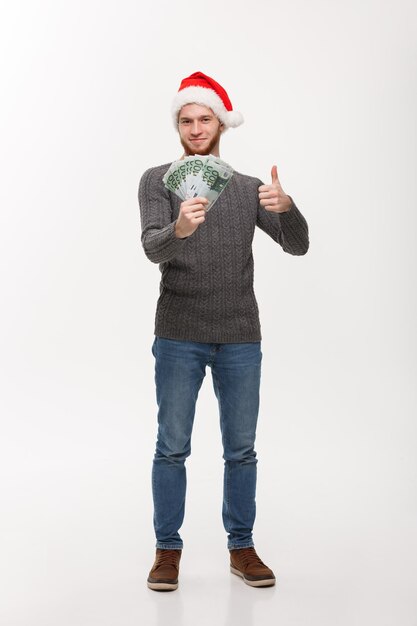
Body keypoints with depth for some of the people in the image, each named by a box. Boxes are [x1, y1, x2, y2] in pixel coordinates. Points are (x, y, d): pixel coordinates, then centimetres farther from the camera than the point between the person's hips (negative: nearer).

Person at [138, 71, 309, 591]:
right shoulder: (158, 180, 3)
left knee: (241, 449, 7)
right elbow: (153, 248, -13)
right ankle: (168, 550, 16)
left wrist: (285, 207, -21)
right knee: (172, 447, 2)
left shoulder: (248, 189, 11)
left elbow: (297, 245, 0)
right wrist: (179, 229, -36)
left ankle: (241, 548, 20)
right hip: (179, 337, -2)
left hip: (241, 338, 2)